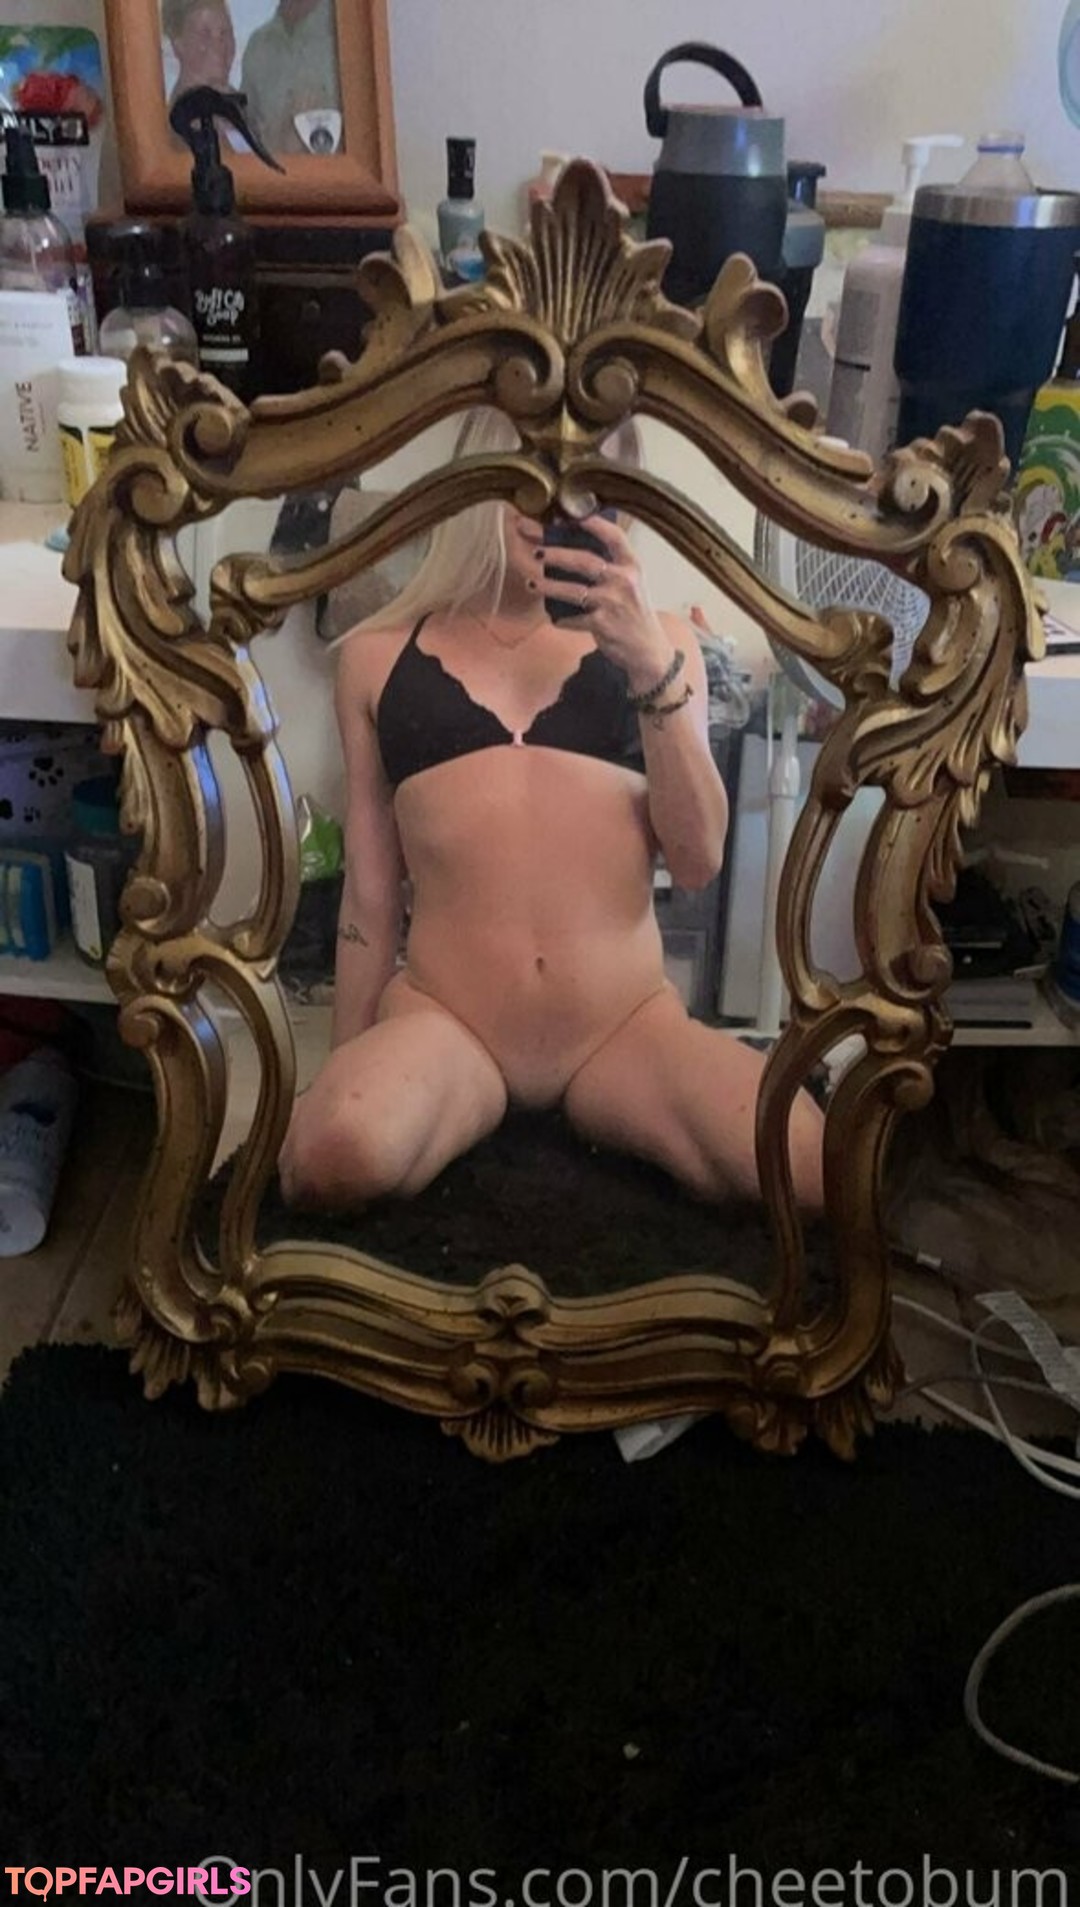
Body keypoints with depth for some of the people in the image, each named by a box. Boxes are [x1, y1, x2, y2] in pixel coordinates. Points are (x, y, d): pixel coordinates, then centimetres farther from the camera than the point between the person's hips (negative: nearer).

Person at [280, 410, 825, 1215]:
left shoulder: (657, 640, 10)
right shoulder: (379, 654, 10)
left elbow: (698, 861, 0)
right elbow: (371, 891, 14)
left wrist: (654, 666, -11)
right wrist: (346, 1069, 16)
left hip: (626, 1026, 1)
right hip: (444, 1020, -1)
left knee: (819, 1171, -26)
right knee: (333, 1156, -34)